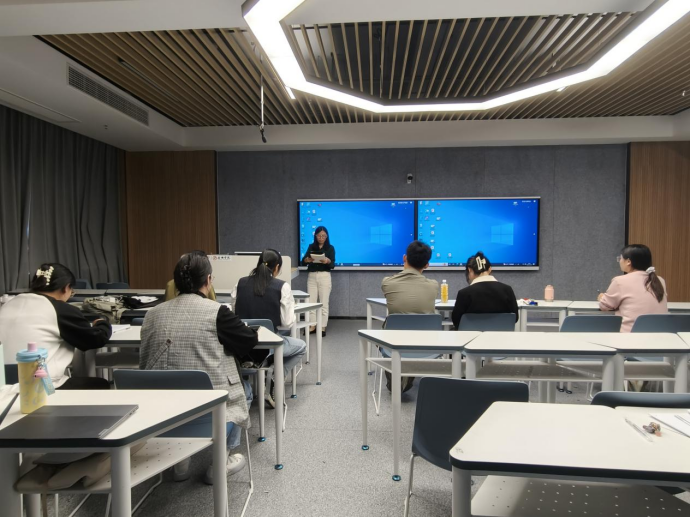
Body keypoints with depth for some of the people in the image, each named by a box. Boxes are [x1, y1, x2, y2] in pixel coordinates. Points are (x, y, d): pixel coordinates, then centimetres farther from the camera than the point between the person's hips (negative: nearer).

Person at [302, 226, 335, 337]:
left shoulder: (330, 248, 1)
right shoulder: (311, 247, 8)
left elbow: (333, 265, -8)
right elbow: (303, 262, 1)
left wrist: (328, 261, -31)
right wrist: (307, 259, -22)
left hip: (324, 277, -3)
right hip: (312, 277, 3)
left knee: (323, 303, 0)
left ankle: (322, 327, 7)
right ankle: (312, 326, 13)